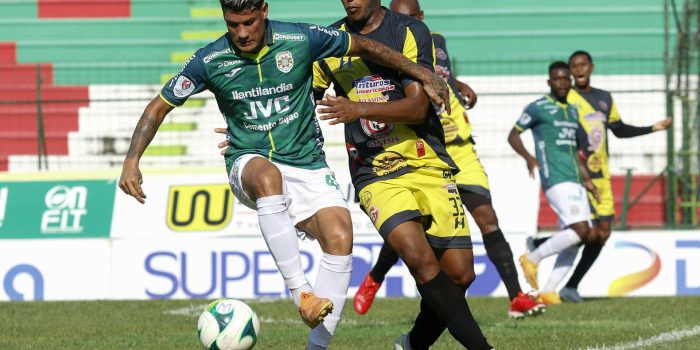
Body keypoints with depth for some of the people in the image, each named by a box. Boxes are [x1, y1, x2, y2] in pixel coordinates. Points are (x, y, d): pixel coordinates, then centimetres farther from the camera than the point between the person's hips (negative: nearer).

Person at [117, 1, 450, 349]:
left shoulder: (301, 39, -8)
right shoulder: (209, 60, -8)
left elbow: (364, 46, 6)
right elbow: (159, 107, 1)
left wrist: (422, 74, 10)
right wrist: (132, 160, -12)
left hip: (307, 164, 2)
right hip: (248, 163, -1)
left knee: (340, 239, -25)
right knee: (268, 176, -40)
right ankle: (301, 293, -40)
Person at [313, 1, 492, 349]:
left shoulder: (410, 31, -5)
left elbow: (418, 107, -14)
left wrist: (359, 109, -27)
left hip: (428, 166, 0)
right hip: (375, 177, 0)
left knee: (459, 274, -5)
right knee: (420, 258, -25)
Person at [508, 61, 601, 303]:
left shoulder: (572, 111, 21)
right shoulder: (538, 108, -1)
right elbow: (513, 135, 1)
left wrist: (586, 180, 24)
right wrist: (528, 157, -17)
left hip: (575, 181, 8)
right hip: (556, 180, -8)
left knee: (573, 236, 2)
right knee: (580, 230, -20)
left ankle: (549, 290, 7)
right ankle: (533, 258, -4)